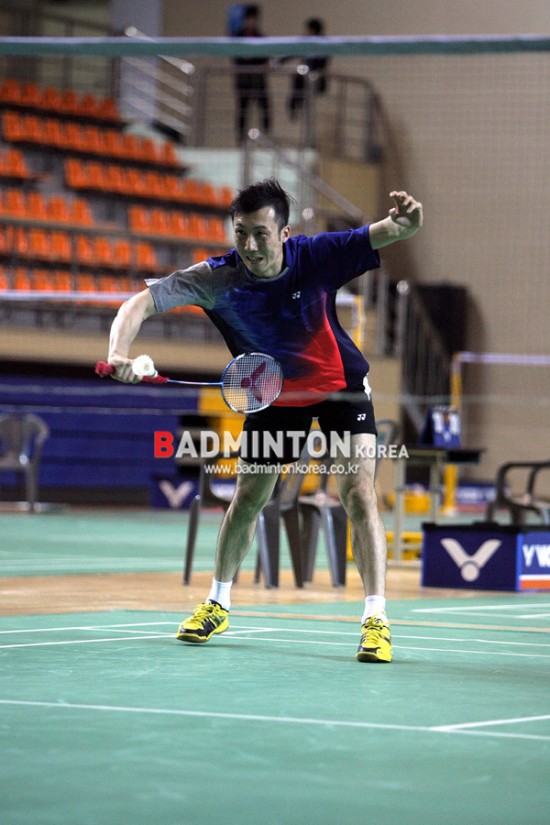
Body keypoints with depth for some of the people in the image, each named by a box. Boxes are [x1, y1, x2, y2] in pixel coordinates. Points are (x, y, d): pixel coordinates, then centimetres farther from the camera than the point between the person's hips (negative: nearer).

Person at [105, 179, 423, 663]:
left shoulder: (316, 256, -27)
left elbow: (394, 232, -33)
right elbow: (141, 304, -30)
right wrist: (120, 353, -49)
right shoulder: (217, 278, -26)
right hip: (275, 395, 2)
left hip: (342, 387, -2)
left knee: (358, 493, -17)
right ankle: (219, 603, 33)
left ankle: (376, 618, -15)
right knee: (247, 501, 11)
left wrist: (406, 221, -58)